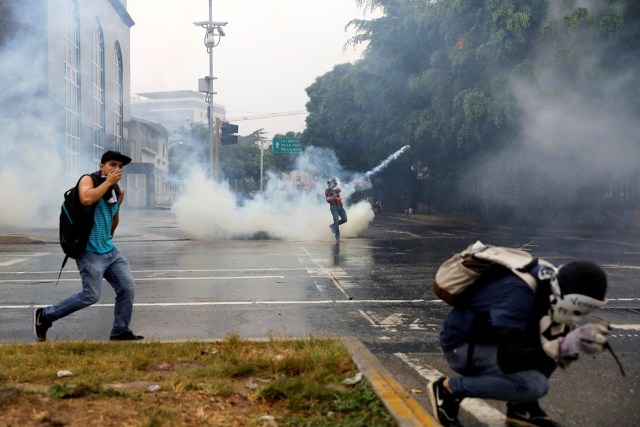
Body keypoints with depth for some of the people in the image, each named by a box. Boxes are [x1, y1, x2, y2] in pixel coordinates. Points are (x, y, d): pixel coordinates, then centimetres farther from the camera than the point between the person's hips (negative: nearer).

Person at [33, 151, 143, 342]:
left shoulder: (119, 191, 11)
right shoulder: (88, 180, -9)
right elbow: (86, 199, -32)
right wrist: (108, 182, -22)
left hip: (110, 250, 8)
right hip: (90, 252, -7)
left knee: (127, 288, 0)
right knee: (91, 295, -10)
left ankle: (120, 332, 12)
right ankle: (44, 315, 7)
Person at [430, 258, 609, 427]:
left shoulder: (553, 281, -8)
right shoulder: (519, 294, -33)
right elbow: (508, 359, -38)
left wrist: (585, 337, -19)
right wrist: (564, 346, -46)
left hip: (492, 339, 8)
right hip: (462, 346, -8)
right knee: (534, 384, -26)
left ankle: (521, 407, 3)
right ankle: (449, 388, -8)